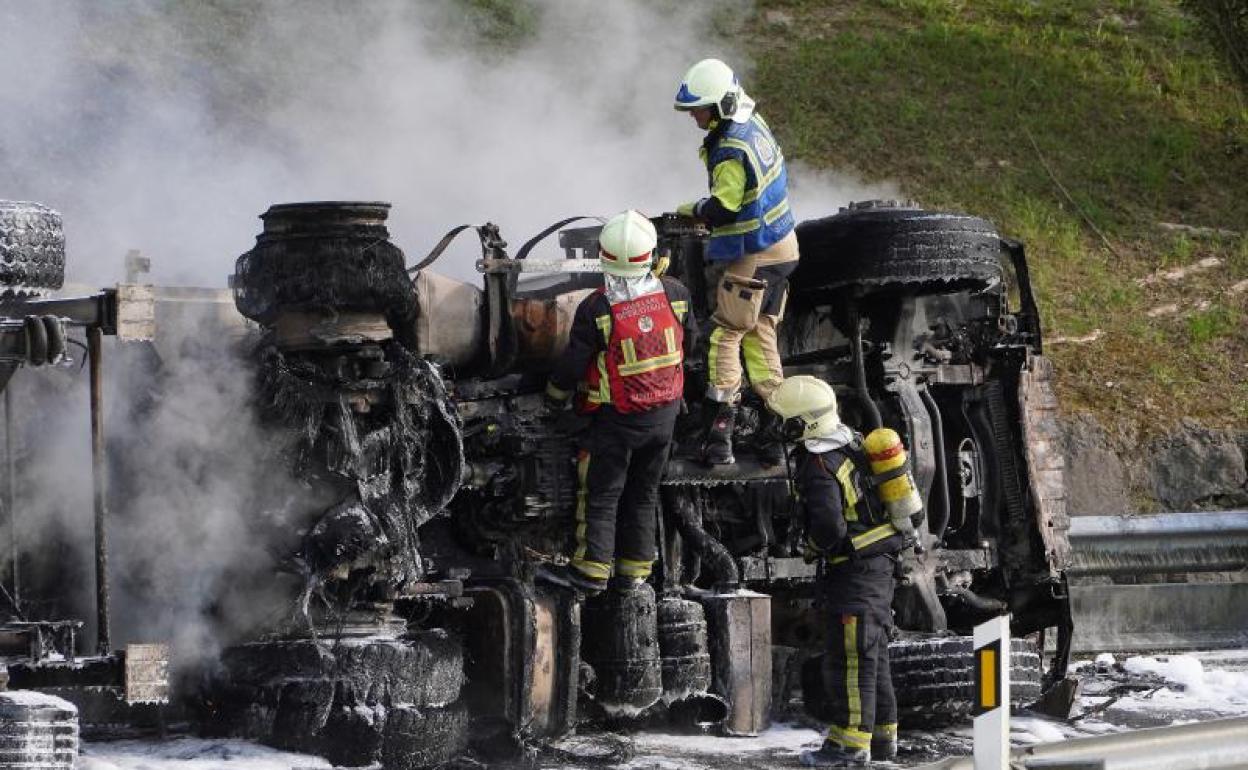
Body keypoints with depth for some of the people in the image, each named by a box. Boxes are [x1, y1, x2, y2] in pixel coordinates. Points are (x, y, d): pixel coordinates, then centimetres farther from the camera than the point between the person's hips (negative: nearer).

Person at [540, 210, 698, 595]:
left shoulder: (595, 310, -23)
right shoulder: (674, 294, -11)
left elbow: (574, 362, -12)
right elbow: (689, 339, 7)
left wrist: (555, 394, 8)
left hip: (616, 419, -4)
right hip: (665, 413, 4)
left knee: (601, 492, 7)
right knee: (644, 491, 17)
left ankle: (592, 569, 6)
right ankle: (636, 565, 22)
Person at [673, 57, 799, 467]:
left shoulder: (731, 150, -23)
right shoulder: (754, 124, 7)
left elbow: (725, 208, -24)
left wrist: (694, 210, -5)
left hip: (752, 257, -9)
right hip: (781, 246, 9)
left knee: (726, 334, -4)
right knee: (761, 334, 15)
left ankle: (719, 430, -7)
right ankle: (773, 428, 16)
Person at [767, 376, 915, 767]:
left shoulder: (818, 466, -20)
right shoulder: (853, 441, 8)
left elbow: (828, 527, -28)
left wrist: (816, 545, -6)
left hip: (855, 569, -10)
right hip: (881, 561, 10)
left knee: (849, 655, -5)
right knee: (873, 650, 16)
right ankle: (882, 735, 23)